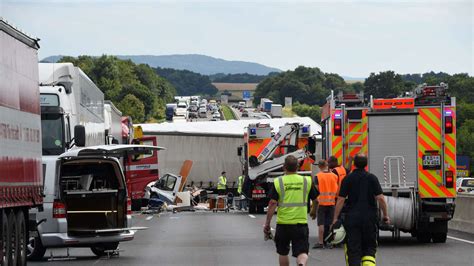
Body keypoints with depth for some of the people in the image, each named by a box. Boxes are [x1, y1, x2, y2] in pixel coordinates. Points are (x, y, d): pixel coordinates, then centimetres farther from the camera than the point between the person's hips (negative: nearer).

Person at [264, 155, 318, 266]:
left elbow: (272, 204, -8)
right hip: (301, 223, 0)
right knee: (302, 251, -2)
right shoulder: (307, 181, 1)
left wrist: (267, 224, -2)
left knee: (283, 253, 17)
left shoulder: (278, 182, -4)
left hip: (283, 223, 0)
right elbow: (316, 200, 10)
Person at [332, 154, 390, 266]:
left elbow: (341, 200, -3)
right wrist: (385, 215, 4)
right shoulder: (372, 178, -1)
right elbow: (380, 198, -6)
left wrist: (335, 218, 2)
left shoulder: (348, 179, -1)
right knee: (369, 248, 10)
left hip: (352, 218, 0)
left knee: (353, 249, 3)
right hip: (370, 218, 0)